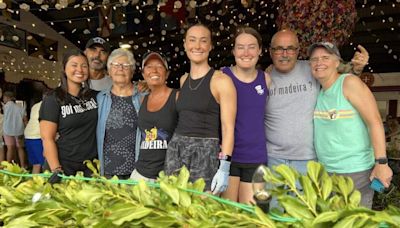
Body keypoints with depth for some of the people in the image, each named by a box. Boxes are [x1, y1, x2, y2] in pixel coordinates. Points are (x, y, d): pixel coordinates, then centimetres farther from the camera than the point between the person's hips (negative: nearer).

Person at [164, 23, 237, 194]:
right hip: (175, 150, 5)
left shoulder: (221, 80, -7)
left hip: (206, 153, -5)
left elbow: (228, 128, -11)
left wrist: (224, 167, -17)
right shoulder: (183, 80, 11)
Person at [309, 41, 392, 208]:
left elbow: (375, 121, -16)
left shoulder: (349, 83, -11)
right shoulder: (317, 91, 7)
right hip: (325, 172, 6)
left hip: (356, 171, -6)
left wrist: (381, 162, -20)